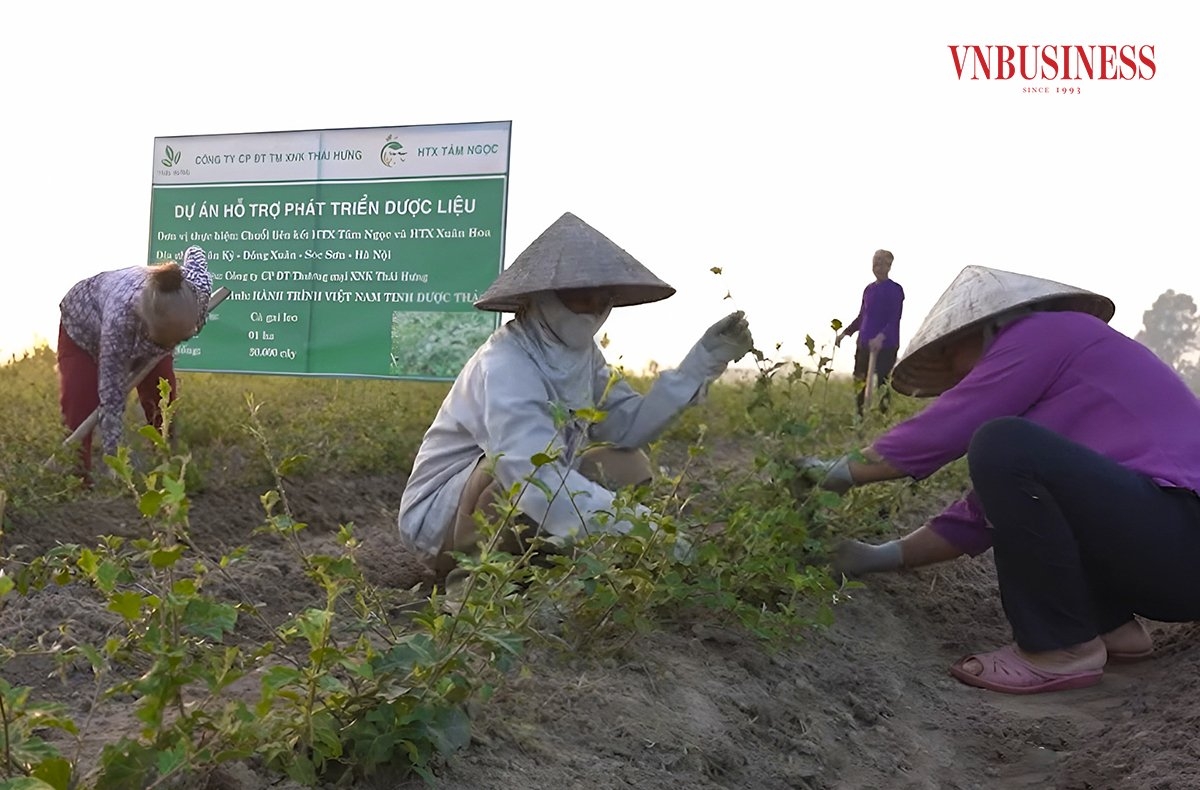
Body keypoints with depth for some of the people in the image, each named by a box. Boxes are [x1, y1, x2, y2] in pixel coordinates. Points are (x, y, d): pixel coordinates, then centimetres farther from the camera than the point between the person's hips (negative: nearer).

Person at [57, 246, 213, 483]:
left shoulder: (198, 288, -39)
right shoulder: (120, 318, -49)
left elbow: (195, 252, -12)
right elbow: (112, 397, -41)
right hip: (83, 327, -4)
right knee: (78, 406, -16)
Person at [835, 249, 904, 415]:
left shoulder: (895, 289, -4)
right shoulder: (869, 289, 16)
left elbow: (895, 320, -13)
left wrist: (881, 337, -28)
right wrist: (845, 332, 13)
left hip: (885, 346, -7)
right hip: (864, 345, 7)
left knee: (882, 386, -13)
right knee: (859, 385, 5)